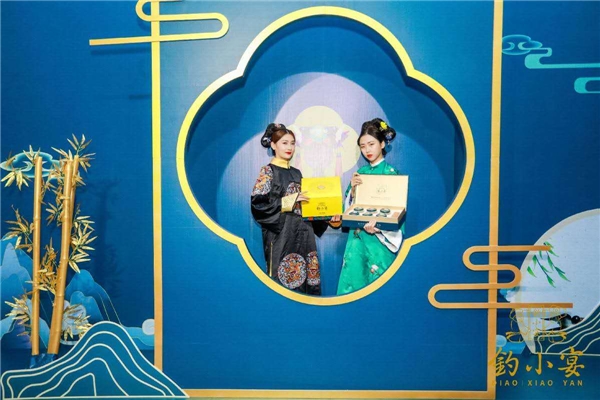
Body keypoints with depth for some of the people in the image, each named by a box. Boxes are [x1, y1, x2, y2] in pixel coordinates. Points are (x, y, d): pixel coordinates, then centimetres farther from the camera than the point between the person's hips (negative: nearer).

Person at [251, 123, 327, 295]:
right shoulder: (268, 170, -3)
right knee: (284, 276, -3)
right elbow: (258, 201, -13)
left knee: (305, 275, 5)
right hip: (281, 232, -6)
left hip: (302, 231, 6)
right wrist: (289, 200, -14)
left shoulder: (297, 173, 15)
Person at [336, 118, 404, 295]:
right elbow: (350, 206, 9)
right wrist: (353, 189, -9)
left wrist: (378, 225, -23)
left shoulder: (391, 172, -6)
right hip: (357, 237, 4)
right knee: (352, 280, 5)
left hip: (380, 239, -4)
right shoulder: (360, 173, 8)